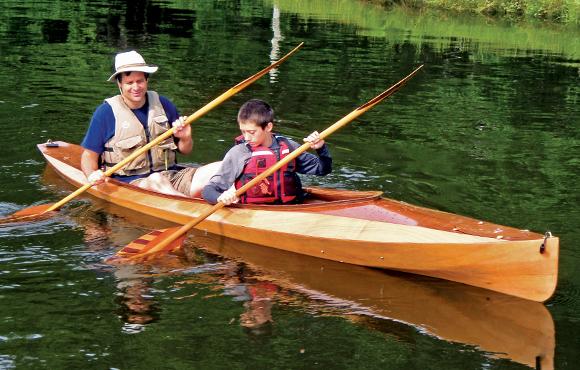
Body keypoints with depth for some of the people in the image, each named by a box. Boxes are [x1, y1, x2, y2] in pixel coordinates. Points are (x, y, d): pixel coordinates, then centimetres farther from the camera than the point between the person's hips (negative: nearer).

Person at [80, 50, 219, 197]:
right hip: (131, 183, -4)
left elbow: (185, 150, 19)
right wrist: (92, 175, -17)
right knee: (156, 180, -40)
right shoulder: (106, 112, 1)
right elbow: (89, 155, 5)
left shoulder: (162, 104, 12)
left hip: (171, 176, 5)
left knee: (218, 168, -21)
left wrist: (185, 138, -4)